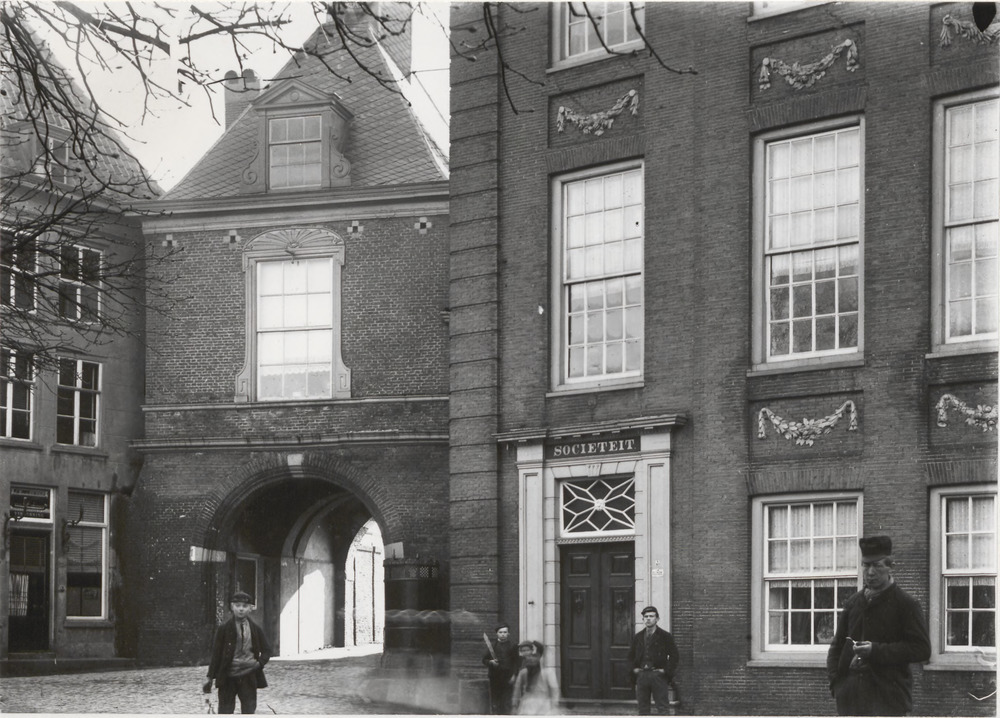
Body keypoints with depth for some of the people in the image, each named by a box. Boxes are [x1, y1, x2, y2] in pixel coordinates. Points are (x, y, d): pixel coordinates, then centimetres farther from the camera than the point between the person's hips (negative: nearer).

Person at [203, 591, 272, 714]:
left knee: (249, 711, 4)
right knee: (225, 711, 1)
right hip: (227, 677, -2)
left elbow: (266, 650, 16)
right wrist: (210, 678, -3)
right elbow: (216, 653, -1)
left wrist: (260, 663, -4)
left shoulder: (255, 629, 6)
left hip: (248, 677, 2)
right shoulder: (223, 629, -1)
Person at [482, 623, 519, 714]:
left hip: (507, 678, -1)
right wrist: (491, 662, -9)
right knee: (494, 701, 0)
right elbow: (484, 660, 11)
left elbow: (516, 662, 3)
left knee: (506, 700, -4)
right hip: (494, 677, 1)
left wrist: (514, 675, -6)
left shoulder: (512, 646, 4)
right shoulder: (492, 645, 8)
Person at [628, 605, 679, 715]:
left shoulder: (665, 636, 1)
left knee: (663, 708, -4)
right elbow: (631, 655, 24)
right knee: (642, 708, 6)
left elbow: (674, 656, -1)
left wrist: (667, 670, -8)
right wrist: (634, 668, 9)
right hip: (641, 676, 4)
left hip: (658, 675, -4)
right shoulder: (638, 637, 14)